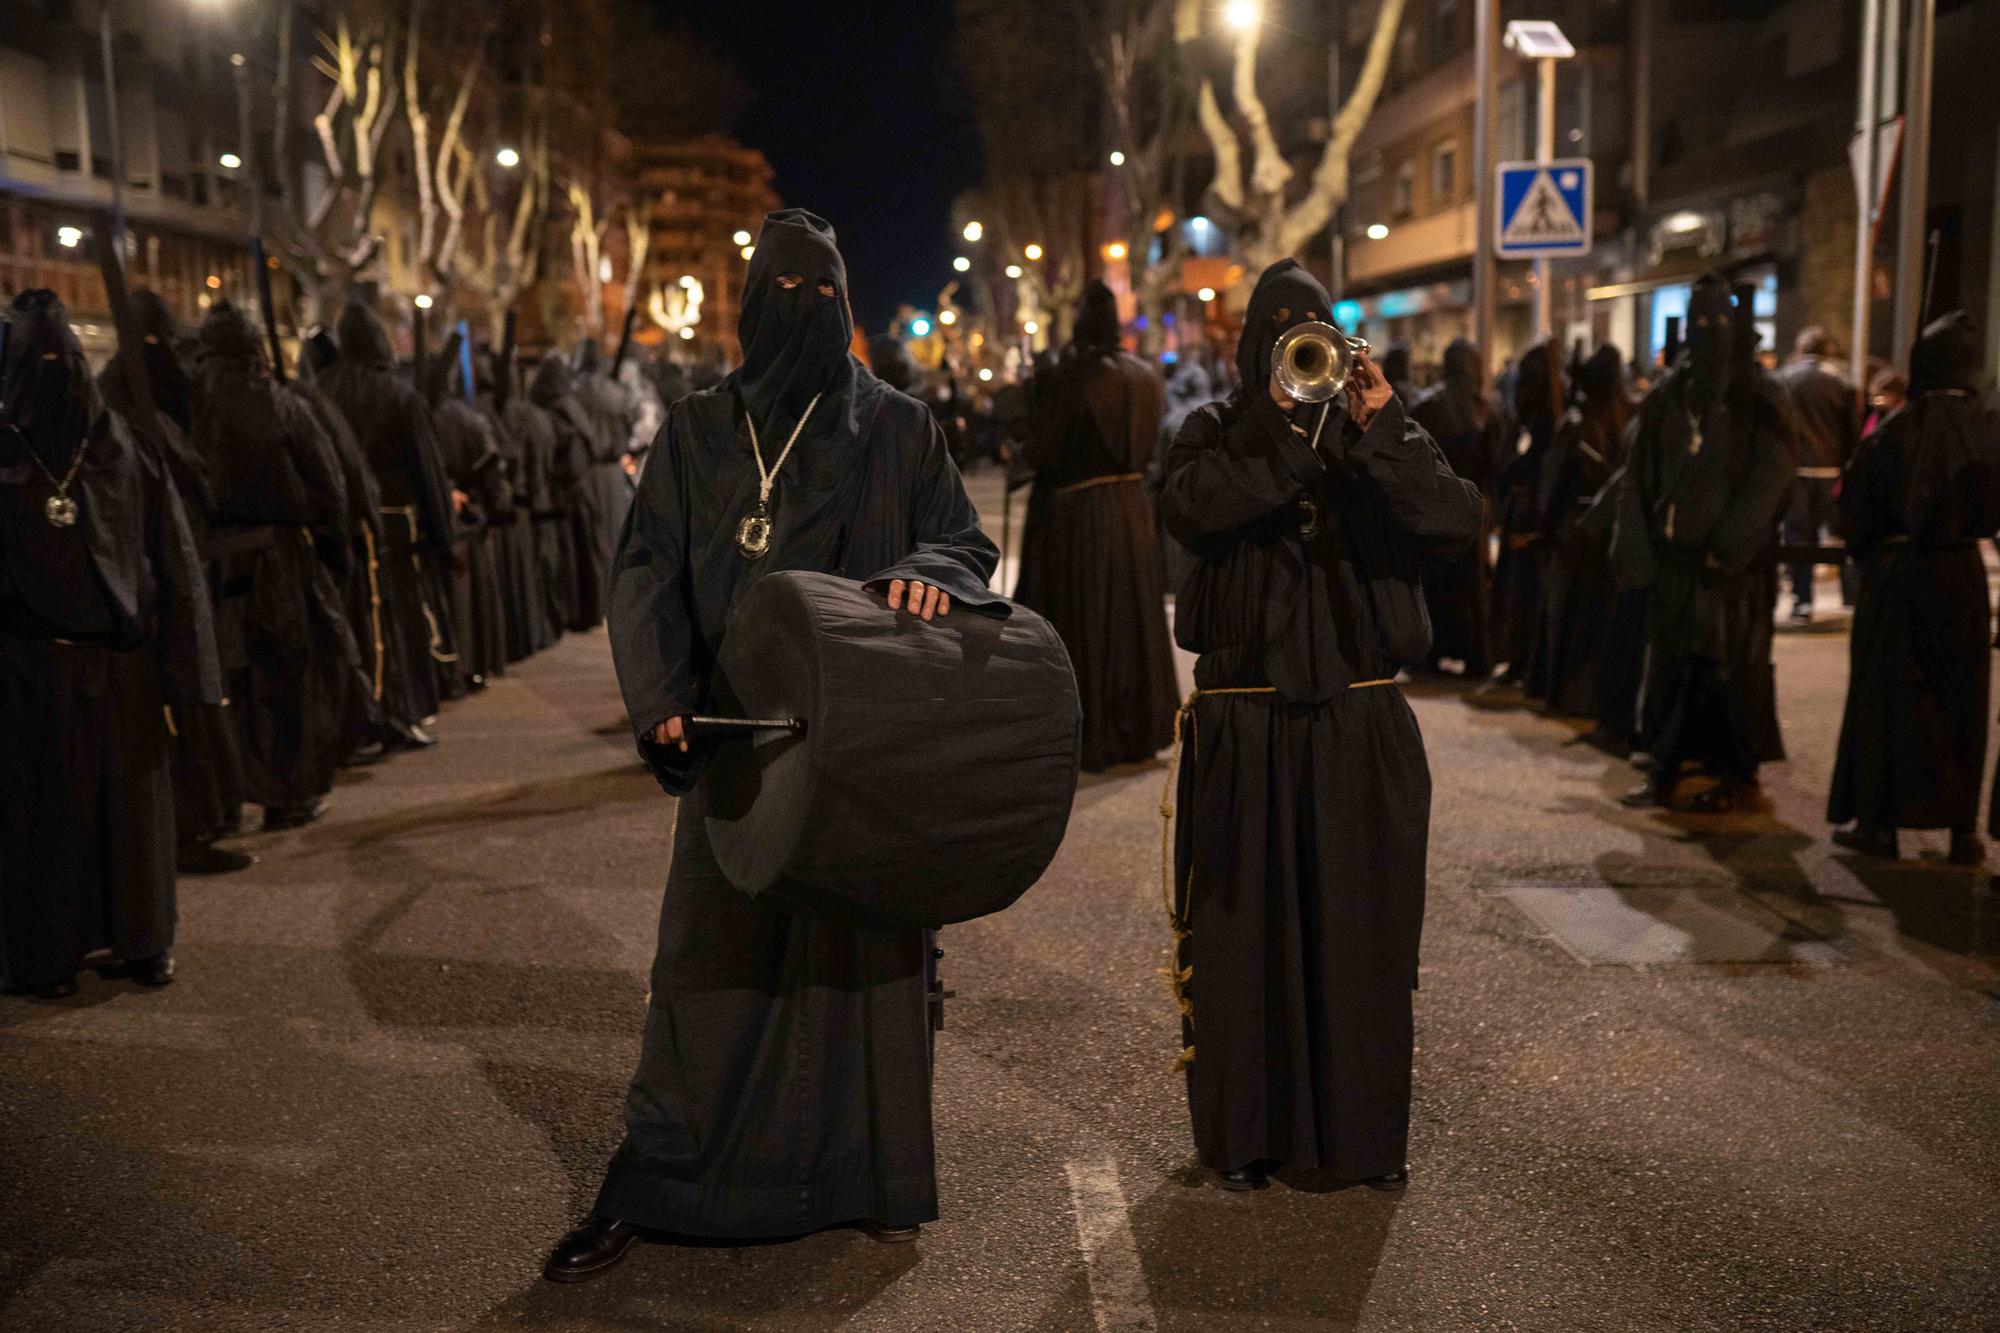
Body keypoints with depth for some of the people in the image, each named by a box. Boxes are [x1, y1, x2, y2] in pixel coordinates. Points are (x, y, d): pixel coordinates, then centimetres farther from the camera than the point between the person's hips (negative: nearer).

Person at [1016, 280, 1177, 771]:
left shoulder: (1070, 376, -15)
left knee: (1087, 623, 3)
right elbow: (1149, 445, 12)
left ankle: (1093, 738, 8)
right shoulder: (1144, 376, 3)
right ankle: (1140, 728, 23)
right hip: (1133, 507, 6)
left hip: (1080, 511, -6)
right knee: (1134, 616, 14)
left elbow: (1040, 453, -12)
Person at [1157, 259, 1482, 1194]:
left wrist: (1380, 430, -16)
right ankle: (1241, 1132, 17)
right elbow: (1189, 512, -17)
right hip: (1245, 723, -1)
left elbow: (1456, 524, -8)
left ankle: (1364, 1131, 19)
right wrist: (1296, 439, -20)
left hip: (1361, 721, 1)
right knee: (1245, 930, 4)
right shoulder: (1217, 434, 6)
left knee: (1364, 928, 5)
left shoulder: (1379, 433, 9)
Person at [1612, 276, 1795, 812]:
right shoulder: (1665, 397, 10)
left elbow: (1770, 477, -8)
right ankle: (1665, 771, 12)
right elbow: (1639, 477, 7)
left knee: (1733, 665, 0)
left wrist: (1727, 547, -17)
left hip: (1736, 561, -3)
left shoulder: (1761, 398, 0)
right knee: (1669, 663, 5)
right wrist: (1636, 549, -3)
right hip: (1673, 557, 4)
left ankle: (1738, 775, 11)